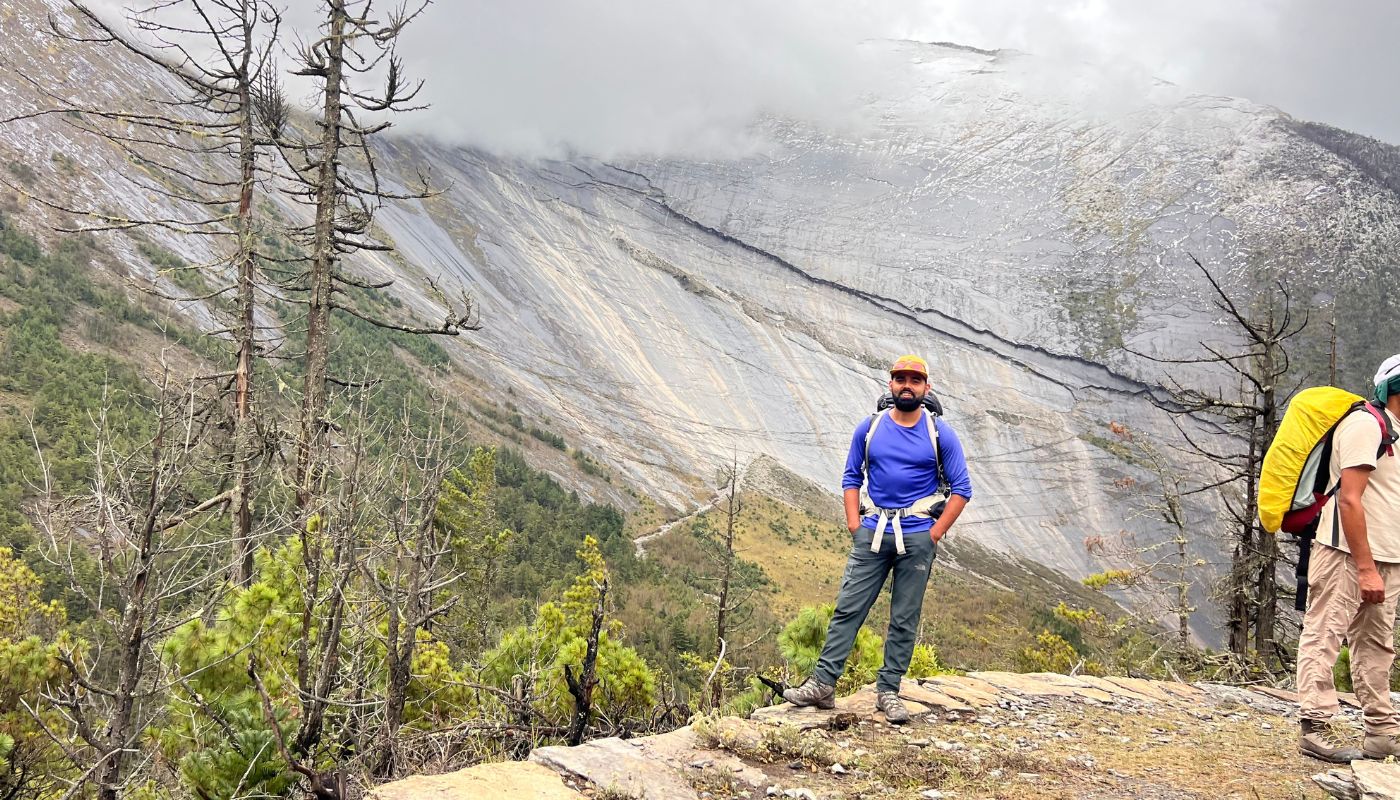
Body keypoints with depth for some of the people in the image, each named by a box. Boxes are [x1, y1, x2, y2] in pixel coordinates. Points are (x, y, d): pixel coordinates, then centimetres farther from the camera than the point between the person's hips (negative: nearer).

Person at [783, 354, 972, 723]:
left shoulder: (940, 434, 0)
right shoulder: (869, 429, 6)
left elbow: (961, 489, 2)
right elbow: (851, 477, 13)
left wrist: (935, 534, -4)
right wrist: (854, 524, 2)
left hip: (917, 537, -1)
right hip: (872, 533, 2)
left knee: (904, 619, 4)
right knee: (848, 609, -2)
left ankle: (888, 691, 12)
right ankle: (822, 685, 0)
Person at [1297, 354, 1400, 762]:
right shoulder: (1365, 424, -12)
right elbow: (1350, 499, -19)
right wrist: (1366, 568, -22)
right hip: (1349, 555, -10)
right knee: (1324, 636, -6)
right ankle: (1317, 726, -6)